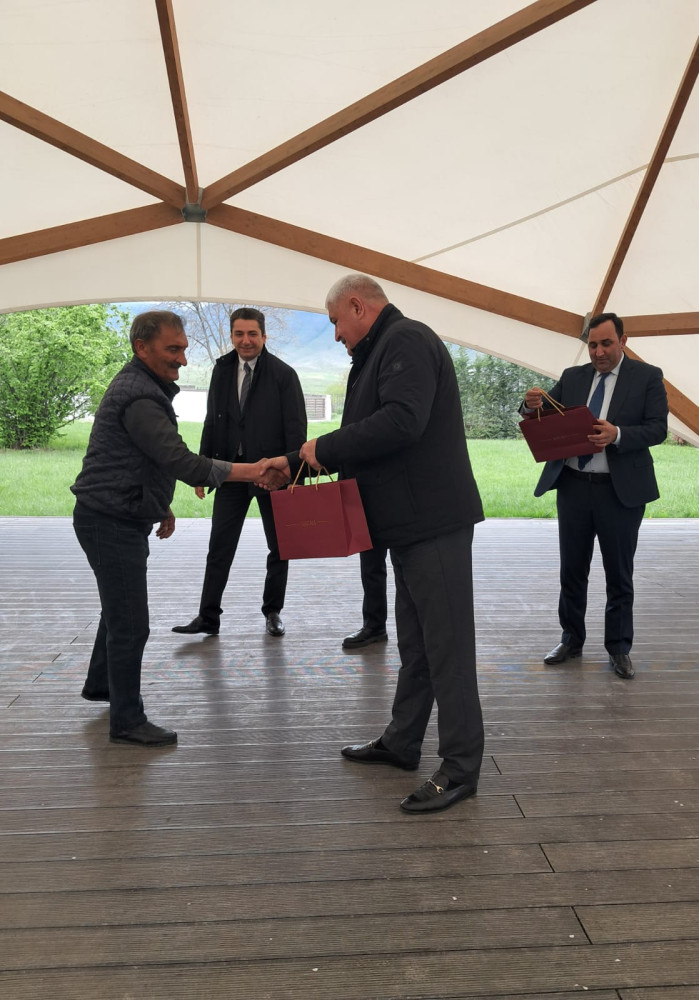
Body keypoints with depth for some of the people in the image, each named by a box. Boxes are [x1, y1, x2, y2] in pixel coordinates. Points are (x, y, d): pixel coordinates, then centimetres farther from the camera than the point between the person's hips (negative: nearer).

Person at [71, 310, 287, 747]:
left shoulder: (143, 387, 13)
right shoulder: (139, 398, -22)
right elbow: (182, 461, -29)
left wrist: (161, 505, 20)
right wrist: (248, 472, -27)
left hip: (120, 518, 11)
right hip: (111, 522, -11)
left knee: (120, 610, 24)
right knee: (130, 623, -5)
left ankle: (100, 684, 42)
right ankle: (127, 720, 7)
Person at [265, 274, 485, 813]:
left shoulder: (407, 340, -11)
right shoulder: (383, 349, 22)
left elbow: (403, 420, -27)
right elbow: (368, 437, 24)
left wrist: (325, 448, -17)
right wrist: (295, 461, 20)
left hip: (434, 520, -11)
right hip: (411, 522, 11)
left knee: (447, 643, -5)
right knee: (415, 640, 18)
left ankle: (460, 768, 4)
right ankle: (402, 742, 31)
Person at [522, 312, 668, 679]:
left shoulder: (647, 376, 0)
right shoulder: (572, 377, 9)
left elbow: (657, 428, -8)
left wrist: (617, 434, -26)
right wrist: (533, 407, -17)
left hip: (621, 489, -3)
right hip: (573, 485, 3)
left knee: (619, 573, 6)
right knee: (572, 569, 10)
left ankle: (619, 648, 18)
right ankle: (571, 639, 24)